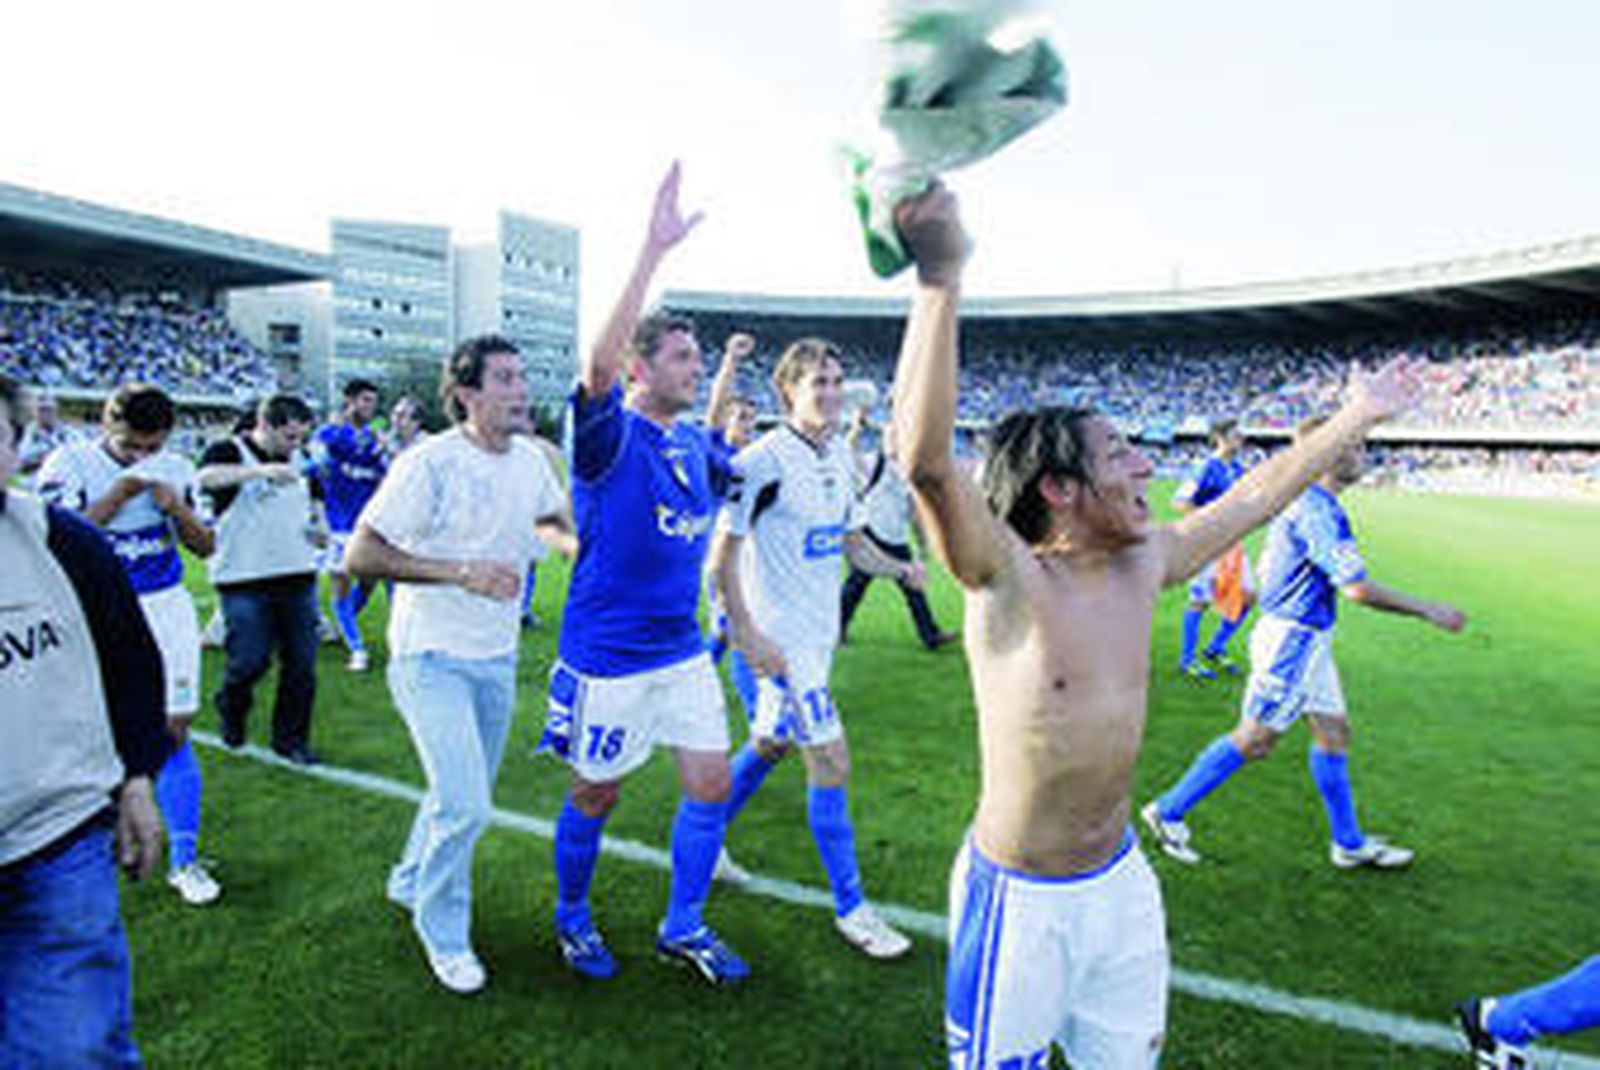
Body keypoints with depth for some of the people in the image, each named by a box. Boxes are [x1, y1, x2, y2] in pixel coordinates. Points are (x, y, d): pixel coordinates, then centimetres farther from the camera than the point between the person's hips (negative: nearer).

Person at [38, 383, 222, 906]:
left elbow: (205, 547, 6)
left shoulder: (175, 469, 3)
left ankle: (184, 859, 10)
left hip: (166, 612, 2)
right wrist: (118, 494, -20)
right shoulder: (69, 464, -6)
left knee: (172, 732, 1)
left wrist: (176, 506, -11)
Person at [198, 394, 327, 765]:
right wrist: (262, 470, -40)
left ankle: (291, 738, 18)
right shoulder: (228, 452, -4)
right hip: (245, 580, -5)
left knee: (302, 663, 4)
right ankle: (231, 710, 28)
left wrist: (320, 525, 4)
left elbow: (315, 499, 26)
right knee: (249, 662, -5)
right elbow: (207, 477, -27)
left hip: (299, 576, 5)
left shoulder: (301, 459, 13)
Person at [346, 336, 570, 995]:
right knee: (463, 804, -12)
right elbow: (360, 556, -19)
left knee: (468, 798, 18)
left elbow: (562, 516, 22)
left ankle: (412, 882, 45)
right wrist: (460, 572, -28)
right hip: (432, 658, -6)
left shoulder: (530, 459, 2)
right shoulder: (430, 463, -18)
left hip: (498, 657, 7)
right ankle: (443, 931, 14)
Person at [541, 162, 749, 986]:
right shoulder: (609, 435, -16)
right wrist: (654, 250, -40)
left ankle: (683, 927, 29)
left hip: (682, 649, 6)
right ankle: (573, 917, 38)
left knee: (711, 785, 8)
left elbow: (737, 478, 28)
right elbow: (598, 365, -37)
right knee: (596, 795, 11)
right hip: (607, 657, -6)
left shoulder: (694, 443, 5)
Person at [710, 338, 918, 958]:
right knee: (831, 762, -4)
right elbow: (723, 553, -14)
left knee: (769, 746, 20)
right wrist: (746, 633, -19)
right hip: (782, 636, -8)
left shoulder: (840, 454, 8)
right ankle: (850, 908, 12)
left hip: (820, 631, 8)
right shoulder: (763, 460, -16)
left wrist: (900, 568, 0)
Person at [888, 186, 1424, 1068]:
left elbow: (1255, 496, 14)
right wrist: (941, 281, -46)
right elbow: (926, 461, -40)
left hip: (1121, 879, 7)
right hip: (1023, 899, -6)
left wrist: (1356, 416, 23)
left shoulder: (1143, 566, -2)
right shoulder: (1010, 581, -23)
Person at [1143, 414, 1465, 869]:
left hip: (1306, 639, 10)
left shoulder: (1301, 501, 11)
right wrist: (1429, 610, -13)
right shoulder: (1316, 509, -21)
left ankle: (1350, 843, 28)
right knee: (1255, 739, -3)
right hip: (1294, 638, -10)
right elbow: (1358, 589, -24)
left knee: (1333, 731, 16)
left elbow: (1265, 568, 19)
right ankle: (1169, 811, 7)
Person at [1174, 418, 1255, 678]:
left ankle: (1214, 650, 25)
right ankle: (1187, 659, 11)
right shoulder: (1209, 468, -14)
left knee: (1246, 597, 10)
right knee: (1200, 601, -2)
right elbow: (1180, 500, -20)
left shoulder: (1237, 468, 10)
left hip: (1232, 542, 8)